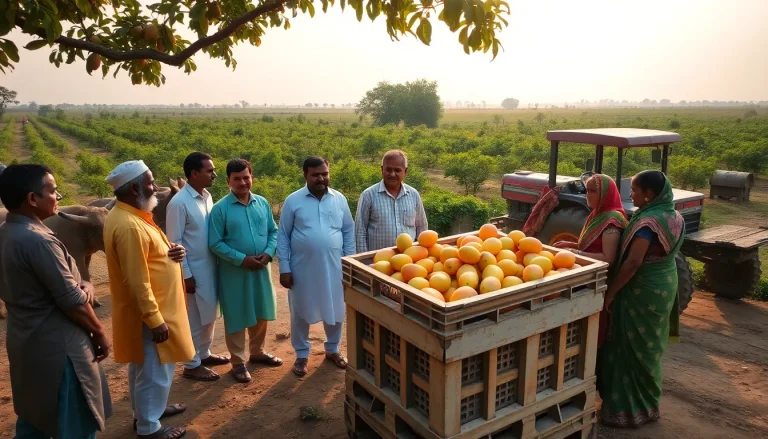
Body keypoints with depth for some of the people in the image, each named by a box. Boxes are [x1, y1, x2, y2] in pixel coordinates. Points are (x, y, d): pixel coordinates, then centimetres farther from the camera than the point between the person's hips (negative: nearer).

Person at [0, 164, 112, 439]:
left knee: (33, 417, 23)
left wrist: (82, 284, -4)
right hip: (56, 346, -9)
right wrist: (99, 332, -8)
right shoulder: (38, 240, -25)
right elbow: (71, 300, -22)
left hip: (26, 341, 9)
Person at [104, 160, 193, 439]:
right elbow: (137, 281, -27)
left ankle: (145, 410, 40)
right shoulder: (129, 226, -26)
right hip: (149, 313, -10)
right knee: (155, 370, 4)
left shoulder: (131, 215, 7)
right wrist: (155, 320, -23)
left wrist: (172, 251, -3)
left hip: (152, 309, 10)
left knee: (142, 366, 23)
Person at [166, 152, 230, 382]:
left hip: (210, 266, 8)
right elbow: (174, 242, -17)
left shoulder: (207, 196, 5)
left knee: (209, 315, 19)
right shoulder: (179, 203, -19)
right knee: (194, 319, 5)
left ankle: (204, 354, 37)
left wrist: (217, 261, 12)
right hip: (194, 270, -8)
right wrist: (186, 274, -16)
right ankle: (191, 365, 20)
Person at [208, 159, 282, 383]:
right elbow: (215, 243, -12)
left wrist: (268, 253, -11)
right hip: (234, 271, -4)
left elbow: (273, 231, 7)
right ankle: (238, 362, 21)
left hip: (261, 268, 5)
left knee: (261, 313, 17)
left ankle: (257, 352, 38)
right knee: (236, 317, 6)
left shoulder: (262, 203, 2)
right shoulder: (220, 208, -11)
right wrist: (242, 259, -19)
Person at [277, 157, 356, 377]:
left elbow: (349, 232, 8)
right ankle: (301, 354, 30)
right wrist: (284, 268, -6)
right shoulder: (293, 201, -5)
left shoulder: (339, 199, 2)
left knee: (336, 311, 13)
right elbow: (283, 236, -2)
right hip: (302, 268, -2)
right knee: (301, 313, 11)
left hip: (334, 267, 2)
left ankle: (332, 349, 36)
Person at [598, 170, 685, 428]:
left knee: (632, 349, 3)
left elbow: (633, 262, -26)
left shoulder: (648, 221, -22)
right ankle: (647, 403, 33)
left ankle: (630, 408, 14)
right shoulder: (675, 217, 6)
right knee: (649, 346, 19)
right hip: (665, 288, 9)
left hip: (643, 293, -9)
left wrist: (610, 292, -18)